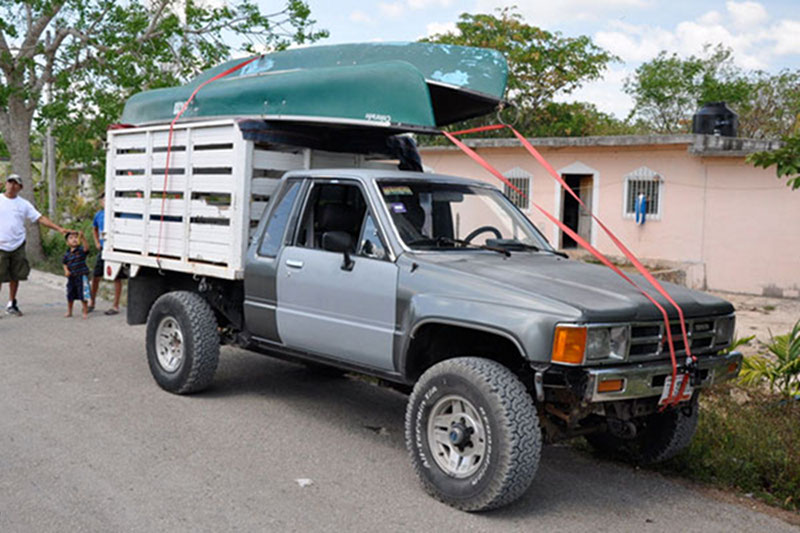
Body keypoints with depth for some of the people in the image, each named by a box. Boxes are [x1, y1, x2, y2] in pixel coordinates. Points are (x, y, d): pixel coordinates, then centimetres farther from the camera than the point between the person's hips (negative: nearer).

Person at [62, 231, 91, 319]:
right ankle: (69, 311, 29)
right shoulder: (67, 254, 6)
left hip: (82, 276, -5)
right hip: (71, 277, 5)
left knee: (83, 295, -3)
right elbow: (65, 263, 17)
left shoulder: (81, 250, -8)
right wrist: (66, 270, -2)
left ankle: (85, 312, 10)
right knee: (70, 295, 14)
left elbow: (86, 247, -30)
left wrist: (82, 237, -43)